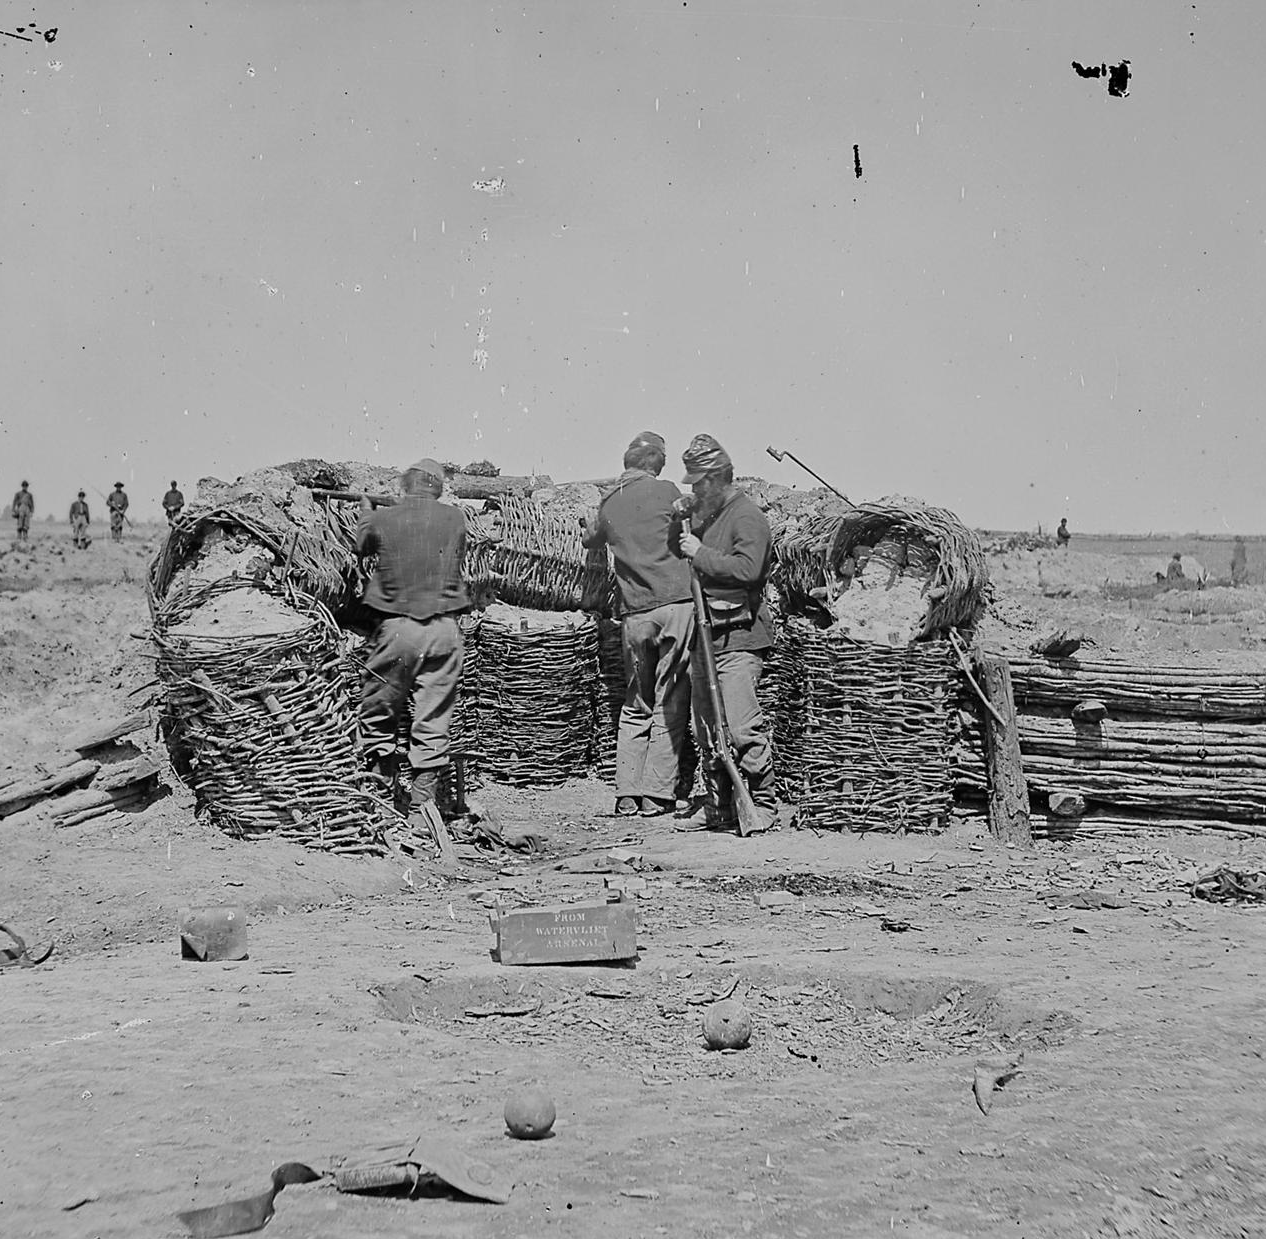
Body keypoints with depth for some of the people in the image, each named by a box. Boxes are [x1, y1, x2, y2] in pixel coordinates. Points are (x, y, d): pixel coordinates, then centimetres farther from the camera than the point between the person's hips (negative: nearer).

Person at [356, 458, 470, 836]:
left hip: (395, 628, -1)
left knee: (378, 714, 14)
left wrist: (365, 512, 40)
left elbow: (360, 548, 20)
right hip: (444, 628, 1)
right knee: (433, 721, 4)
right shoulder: (455, 518, 2)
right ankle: (421, 808, 3)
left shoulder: (381, 520, -1)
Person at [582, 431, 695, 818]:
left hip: (634, 615, 4)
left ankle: (626, 796, 9)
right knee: (670, 706, 2)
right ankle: (656, 796, 0)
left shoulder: (607, 504, 11)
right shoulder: (666, 492, -1)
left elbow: (588, 539, 29)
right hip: (677, 603, -4)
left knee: (635, 708, 14)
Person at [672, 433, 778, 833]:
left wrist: (699, 553, -16)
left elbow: (746, 569, -24)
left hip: (738, 638, -9)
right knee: (708, 731, 10)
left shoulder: (747, 517, -8)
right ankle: (720, 809, 17)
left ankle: (762, 804, -3)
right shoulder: (701, 515, 19)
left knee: (741, 727, -14)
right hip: (704, 636, 9)